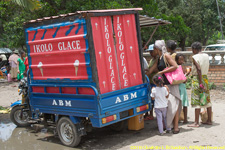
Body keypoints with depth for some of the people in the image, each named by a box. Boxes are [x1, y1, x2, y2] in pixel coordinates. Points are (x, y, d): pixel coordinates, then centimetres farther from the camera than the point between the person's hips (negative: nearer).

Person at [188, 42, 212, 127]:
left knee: (197, 101, -4)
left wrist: (200, 83, -20)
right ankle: (209, 120, 18)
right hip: (205, 78, 7)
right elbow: (207, 69, 11)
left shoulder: (195, 57, -12)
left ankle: (196, 122, -2)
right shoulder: (206, 56, 8)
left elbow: (199, 70, -20)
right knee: (207, 100, 11)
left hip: (197, 78, -7)